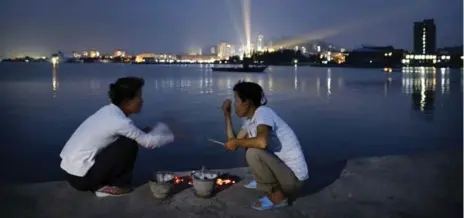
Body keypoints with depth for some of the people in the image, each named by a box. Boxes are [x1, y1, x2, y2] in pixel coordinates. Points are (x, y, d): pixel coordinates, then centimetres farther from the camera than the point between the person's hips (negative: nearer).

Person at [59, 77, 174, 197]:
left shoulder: (108, 111, 6)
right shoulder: (119, 122, -19)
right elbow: (149, 142, -9)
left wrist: (146, 133, 5)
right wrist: (169, 137, 8)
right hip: (80, 177, -9)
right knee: (129, 144, -11)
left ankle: (98, 184, 16)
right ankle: (117, 186, 4)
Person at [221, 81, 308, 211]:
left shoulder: (263, 112, -22)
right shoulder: (250, 119, 5)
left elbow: (262, 142, -40)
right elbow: (234, 143, 8)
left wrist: (237, 142, -22)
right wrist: (227, 115, 6)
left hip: (293, 178, -9)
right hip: (281, 168, 9)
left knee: (253, 152, -27)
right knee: (250, 145, 16)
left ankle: (277, 195, -9)